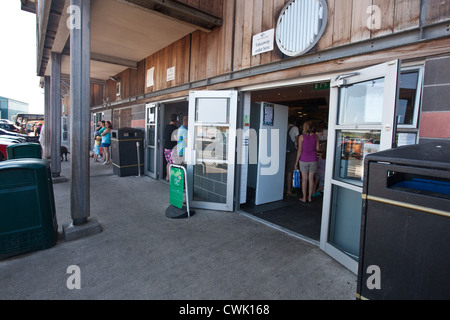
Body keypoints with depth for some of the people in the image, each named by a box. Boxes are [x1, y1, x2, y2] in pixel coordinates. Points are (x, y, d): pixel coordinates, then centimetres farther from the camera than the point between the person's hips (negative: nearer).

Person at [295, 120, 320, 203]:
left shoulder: (301, 137, -7)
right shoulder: (315, 136, -1)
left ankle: (304, 198, 10)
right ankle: (310, 197, 17)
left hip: (304, 160, -2)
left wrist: (296, 161, -2)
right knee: (311, 179, 9)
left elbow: (300, 150, -8)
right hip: (313, 160, 2)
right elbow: (317, 148, 3)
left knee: (304, 179, 4)